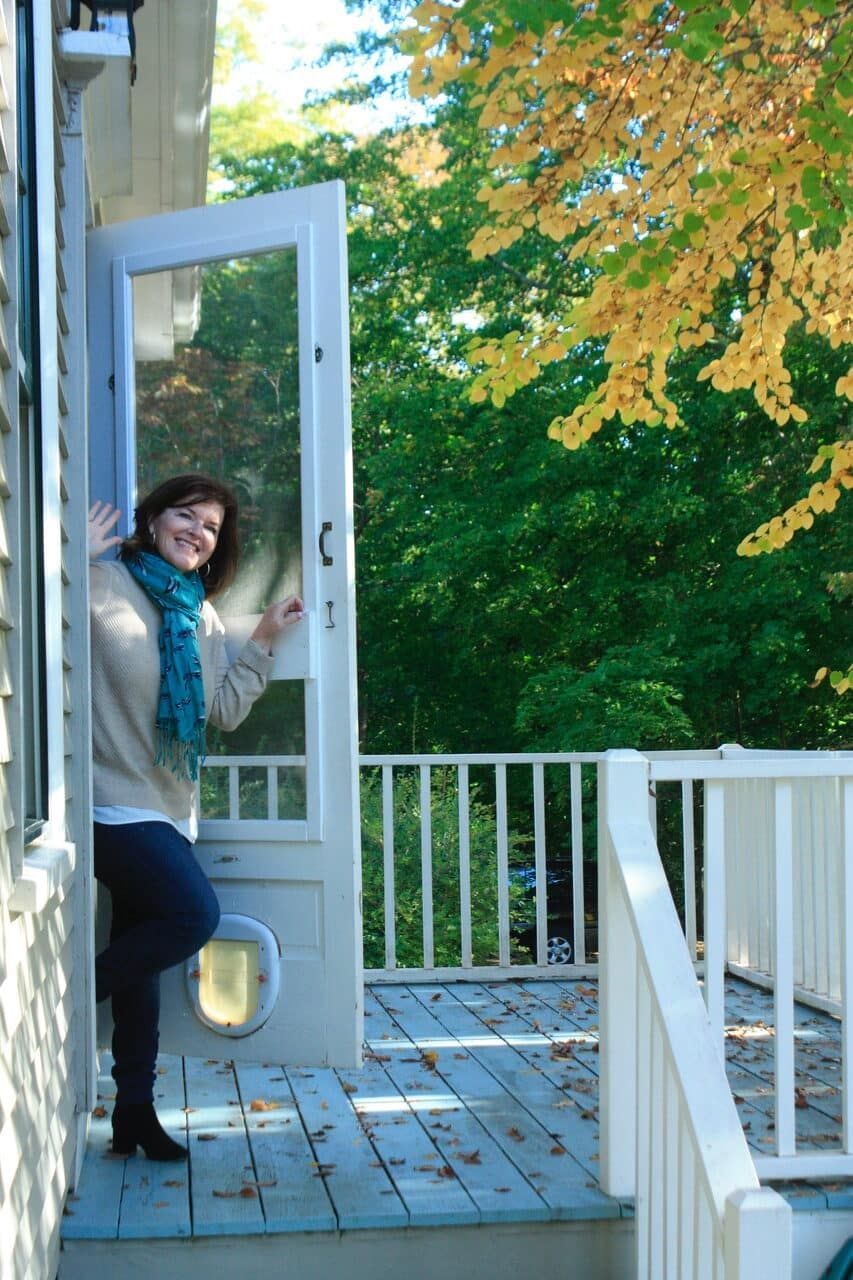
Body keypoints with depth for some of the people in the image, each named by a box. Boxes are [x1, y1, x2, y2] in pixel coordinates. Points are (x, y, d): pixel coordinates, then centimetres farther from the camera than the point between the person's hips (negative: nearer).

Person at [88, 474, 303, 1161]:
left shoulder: (202, 616, 14)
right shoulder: (104, 583, -8)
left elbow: (224, 710, 11)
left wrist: (263, 641, 8)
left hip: (167, 809, 8)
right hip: (116, 801, -8)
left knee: (141, 958, 11)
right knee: (195, 913, -19)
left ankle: (135, 1112, 18)